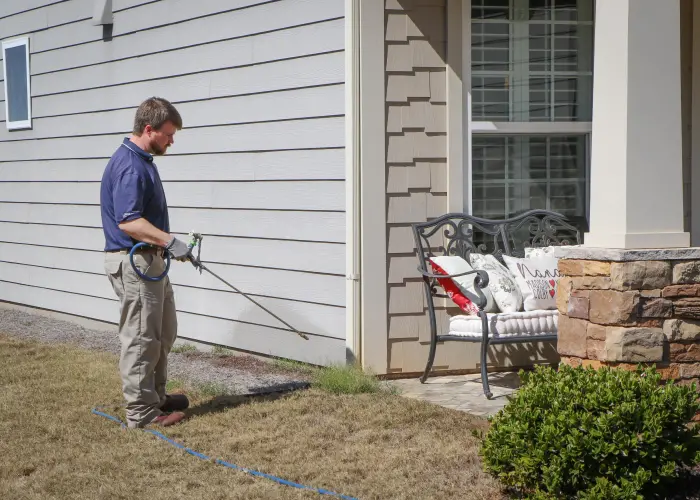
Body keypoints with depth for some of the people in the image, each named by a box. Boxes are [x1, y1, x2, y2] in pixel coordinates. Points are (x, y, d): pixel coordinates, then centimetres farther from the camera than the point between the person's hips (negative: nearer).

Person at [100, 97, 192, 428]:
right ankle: (141, 411, 5)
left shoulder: (142, 161, 12)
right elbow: (128, 221, -29)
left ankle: (156, 396, 29)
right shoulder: (129, 166, -21)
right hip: (133, 263, -11)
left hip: (150, 261, 11)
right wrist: (170, 241, -30)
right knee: (141, 339, -3)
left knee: (163, 335, 19)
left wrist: (165, 245, 23)